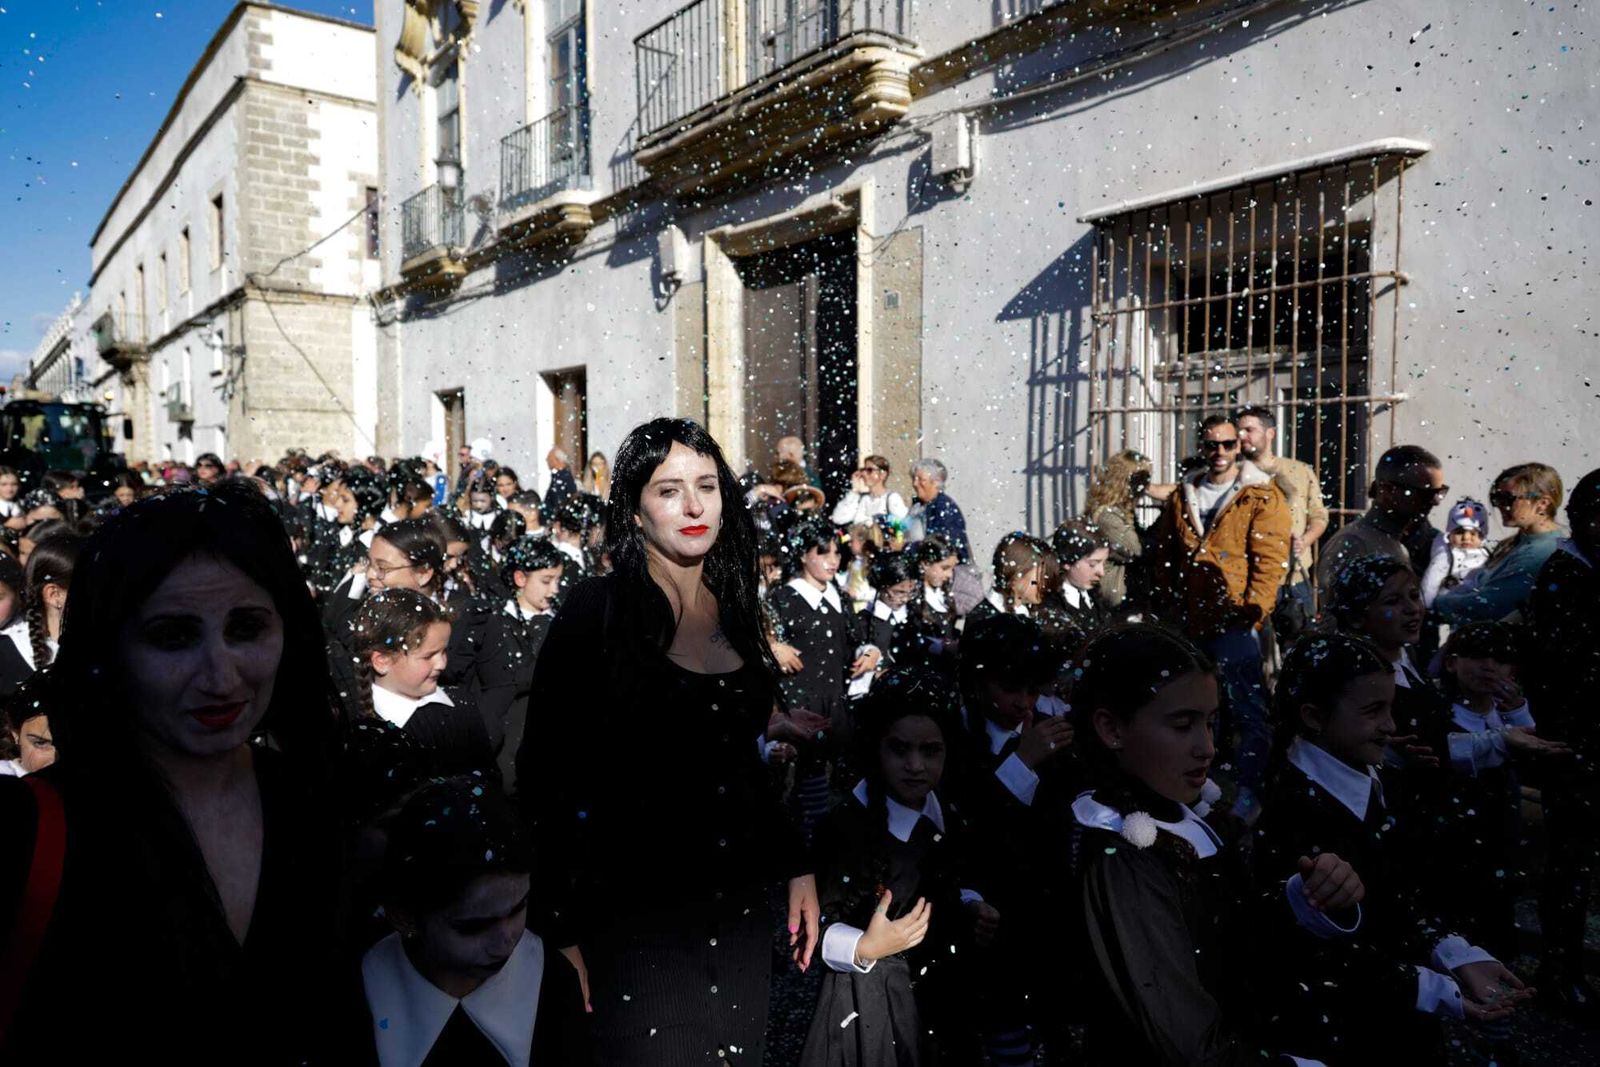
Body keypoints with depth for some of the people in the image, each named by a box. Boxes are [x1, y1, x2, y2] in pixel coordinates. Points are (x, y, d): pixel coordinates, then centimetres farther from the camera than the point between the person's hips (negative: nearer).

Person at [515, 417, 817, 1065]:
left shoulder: (734, 611, 7)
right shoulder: (596, 611, -10)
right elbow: (546, 775, -11)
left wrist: (797, 866, 9)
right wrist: (564, 927, -11)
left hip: (741, 911, 6)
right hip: (635, 919, -5)